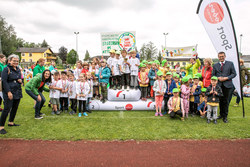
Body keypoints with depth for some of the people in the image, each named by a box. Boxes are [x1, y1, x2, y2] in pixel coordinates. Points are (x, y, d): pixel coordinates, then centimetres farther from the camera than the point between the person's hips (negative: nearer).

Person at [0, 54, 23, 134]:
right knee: (7, 109, -8)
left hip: (18, 92, 7)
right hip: (9, 93, -7)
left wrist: (20, 81, -1)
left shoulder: (18, 69, 14)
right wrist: (8, 92, -20)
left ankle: (11, 122, 30)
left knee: (15, 108, 13)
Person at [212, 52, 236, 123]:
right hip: (219, 85, 2)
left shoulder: (230, 63, 5)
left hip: (227, 85, -2)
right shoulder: (215, 65, 10)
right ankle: (221, 114, 22)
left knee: (226, 101, 2)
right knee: (220, 100, 8)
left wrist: (226, 78, -12)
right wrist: (218, 78, -9)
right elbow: (213, 75, 10)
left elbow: (234, 74, 2)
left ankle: (225, 116, 11)